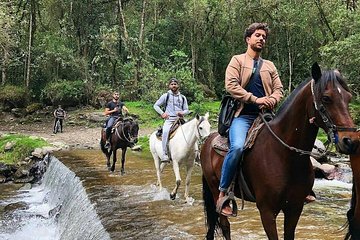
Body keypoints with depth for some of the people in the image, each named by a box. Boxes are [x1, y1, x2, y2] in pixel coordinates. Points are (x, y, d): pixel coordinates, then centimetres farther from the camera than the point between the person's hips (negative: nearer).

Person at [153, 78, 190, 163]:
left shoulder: (182, 97, 18)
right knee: (166, 131, -34)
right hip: (169, 120, -4)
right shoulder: (166, 96, 9)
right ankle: (165, 154, -34)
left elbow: (187, 110, 18)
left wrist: (183, 113, -6)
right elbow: (156, 105, 11)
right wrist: (162, 113, -4)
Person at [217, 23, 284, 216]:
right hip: (243, 115, -5)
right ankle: (222, 193, -19)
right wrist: (256, 99, -15)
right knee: (237, 147, -32)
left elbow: (278, 89, 15)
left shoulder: (270, 66, 23)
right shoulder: (237, 61, 8)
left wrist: (271, 101, -9)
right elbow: (231, 85, -7)